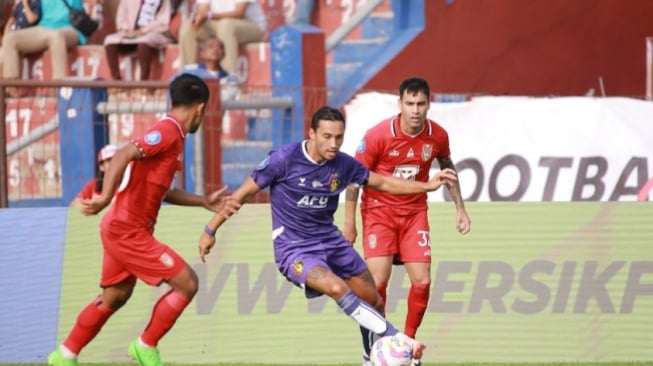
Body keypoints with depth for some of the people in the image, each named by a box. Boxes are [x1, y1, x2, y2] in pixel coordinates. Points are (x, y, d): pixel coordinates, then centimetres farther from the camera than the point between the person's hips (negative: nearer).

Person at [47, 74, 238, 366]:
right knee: (187, 283, -7)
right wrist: (106, 198, -40)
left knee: (114, 297, 20)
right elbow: (123, 155, -29)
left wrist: (204, 202, 22)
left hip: (123, 230, 10)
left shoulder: (170, 134, 14)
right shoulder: (168, 132, -16)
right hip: (127, 231, -10)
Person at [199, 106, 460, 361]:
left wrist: (428, 185, 0)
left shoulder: (343, 164, -3)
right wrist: (211, 230, -6)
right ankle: (398, 340, -26)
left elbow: (384, 183, 10)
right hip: (293, 249, -6)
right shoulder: (284, 159, -17)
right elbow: (244, 192, -8)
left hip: (330, 240, 6)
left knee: (374, 302, 6)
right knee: (338, 288, -31)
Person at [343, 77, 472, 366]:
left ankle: (408, 342, 15)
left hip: (415, 211, 3)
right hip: (379, 209, -3)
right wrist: (349, 221, -9)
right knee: (378, 280, -14)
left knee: (422, 280, -5)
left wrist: (460, 207, 13)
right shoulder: (378, 135, -20)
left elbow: (447, 168, 13)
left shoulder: (437, 136, -9)